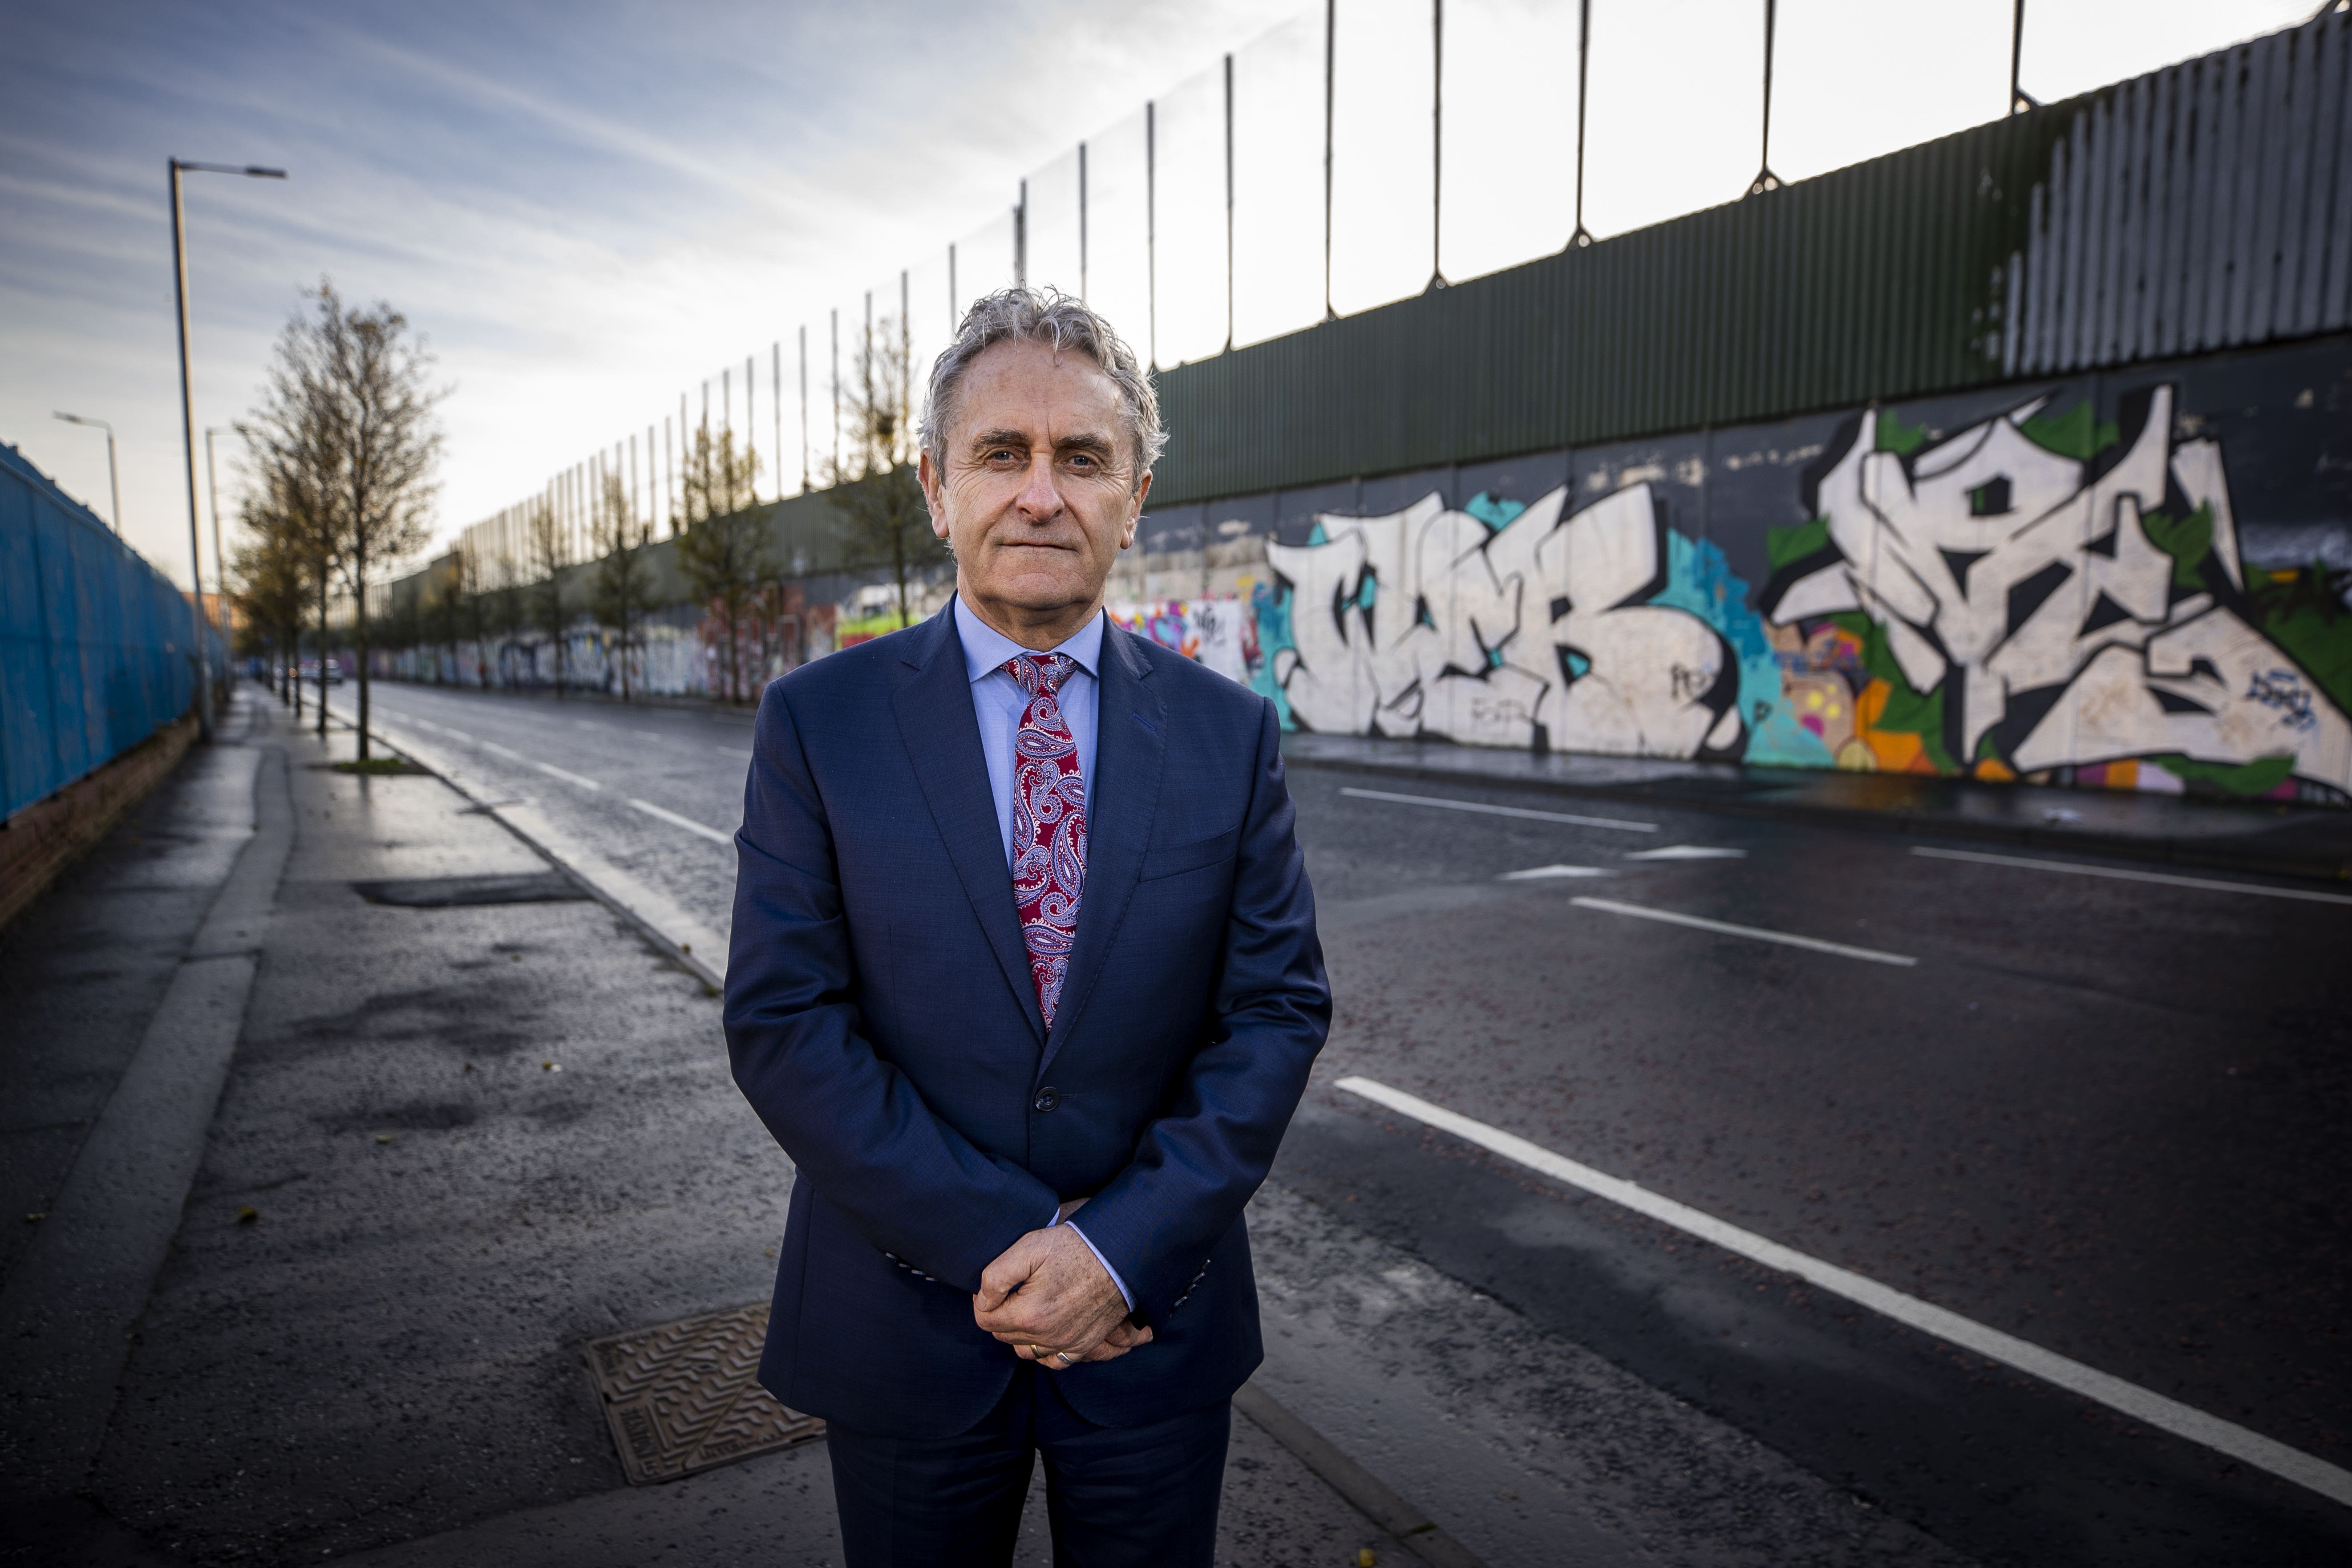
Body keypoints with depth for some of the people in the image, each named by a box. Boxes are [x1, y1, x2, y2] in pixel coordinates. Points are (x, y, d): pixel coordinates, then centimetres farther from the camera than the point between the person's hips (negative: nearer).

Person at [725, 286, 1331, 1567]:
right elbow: (782, 1023, -11)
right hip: (906, 1319, -1)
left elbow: (1278, 1008, -4)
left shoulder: (1228, 731, -3)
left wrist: (1122, 1247, -14)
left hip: (1158, 1316, 1)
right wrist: (999, 1244, -16)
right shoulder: (820, 722, -7)